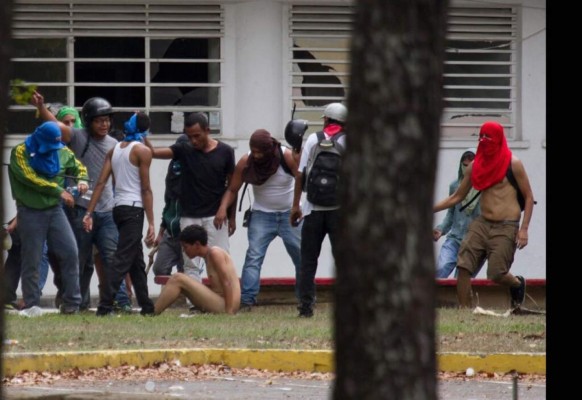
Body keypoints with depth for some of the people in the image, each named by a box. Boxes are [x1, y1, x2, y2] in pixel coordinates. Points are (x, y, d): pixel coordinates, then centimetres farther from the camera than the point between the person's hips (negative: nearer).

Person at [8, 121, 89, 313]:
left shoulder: (63, 152, 8)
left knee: (70, 252, -6)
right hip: (30, 212, -4)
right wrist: (59, 191, -16)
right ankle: (31, 305, 6)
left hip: (55, 210, 4)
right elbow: (29, 178, -16)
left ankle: (71, 302, 2)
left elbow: (79, 168, 21)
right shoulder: (21, 152, -6)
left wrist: (82, 181, -3)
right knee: (31, 260, -1)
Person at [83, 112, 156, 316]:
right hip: (134, 209, -7)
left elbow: (101, 183, 5)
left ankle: (146, 305, 24)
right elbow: (146, 189, -10)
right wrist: (151, 223, -9)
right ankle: (105, 306, -20)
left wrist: (89, 213, 2)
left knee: (137, 260, 17)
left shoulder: (114, 150, 12)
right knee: (122, 259, -11)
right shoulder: (143, 151, -7)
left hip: (118, 207, 7)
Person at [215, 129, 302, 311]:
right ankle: (246, 300, -21)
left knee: (301, 255, 0)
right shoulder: (245, 163, -9)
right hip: (262, 214, 1)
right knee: (254, 255, -15)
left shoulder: (287, 157, -16)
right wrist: (223, 208, -20)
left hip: (289, 214, -1)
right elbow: (232, 189, -2)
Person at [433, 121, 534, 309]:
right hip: (482, 223, 5)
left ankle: (518, 284, 26)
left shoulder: (513, 164, -4)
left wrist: (524, 229, -11)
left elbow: (529, 197, -3)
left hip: (506, 227, -5)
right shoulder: (475, 166, 9)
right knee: (463, 266, -11)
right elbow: (457, 197, 16)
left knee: (496, 274, -8)